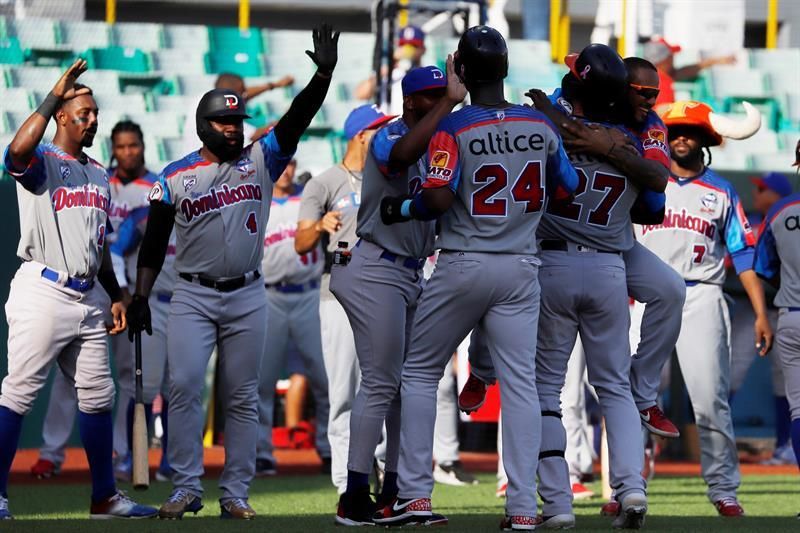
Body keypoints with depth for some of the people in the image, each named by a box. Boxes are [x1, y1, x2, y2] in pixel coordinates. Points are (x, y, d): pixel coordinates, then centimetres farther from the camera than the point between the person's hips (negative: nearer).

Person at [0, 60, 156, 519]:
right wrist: (55, 94, -27)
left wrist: (115, 296, 16)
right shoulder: (42, 163, -5)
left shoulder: (99, 175, 18)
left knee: (98, 395, 9)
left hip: (89, 297, 8)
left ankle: (105, 496, 16)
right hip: (44, 290, -8)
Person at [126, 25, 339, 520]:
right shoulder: (175, 177, 2)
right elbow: (155, 241, 6)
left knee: (243, 398, 3)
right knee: (184, 386, -11)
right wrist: (140, 295, -1)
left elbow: (298, 118, -9)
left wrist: (324, 74, -25)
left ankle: (236, 494, 7)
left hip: (247, 297, 1)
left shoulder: (261, 160, 3)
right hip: (192, 297, -1)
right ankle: (187, 489, -4)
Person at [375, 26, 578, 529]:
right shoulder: (542, 125, 1)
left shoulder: (453, 128, -12)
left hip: (462, 268, -3)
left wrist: (400, 208, -2)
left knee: (420, 373, 12)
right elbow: (567, 189, 9)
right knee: (521, 384, 2)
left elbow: (439, 199, -20)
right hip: (521, 270, 3)